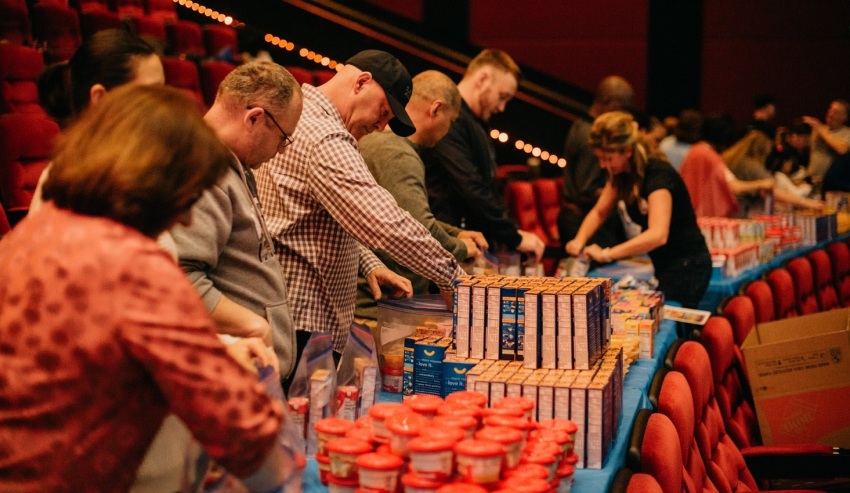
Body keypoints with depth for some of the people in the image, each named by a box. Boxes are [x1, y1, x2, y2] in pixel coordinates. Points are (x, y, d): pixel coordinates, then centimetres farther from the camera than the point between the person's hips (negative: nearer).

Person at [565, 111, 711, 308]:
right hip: (663, 265, 8)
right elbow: (599, 212, 10)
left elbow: (657, 235, -38)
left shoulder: (658, 175, -25)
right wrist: (579, 241, -10)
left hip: (687, 267, -8)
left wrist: (607, 254, -40)